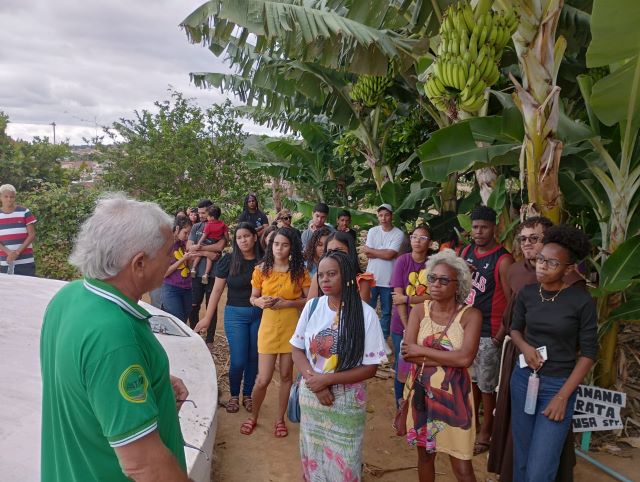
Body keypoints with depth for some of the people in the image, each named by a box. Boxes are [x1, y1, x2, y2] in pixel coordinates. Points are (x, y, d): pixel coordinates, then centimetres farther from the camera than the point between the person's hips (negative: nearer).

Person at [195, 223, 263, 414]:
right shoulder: (228, 260, -5)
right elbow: (217, 290, -1)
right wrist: (207, 318, -2)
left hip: (259, 315, 2)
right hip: (236, 314, -1)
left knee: (254, 358, 11)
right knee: (238, 360, -1)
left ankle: (247, 395, 32)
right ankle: (234, 395, 25)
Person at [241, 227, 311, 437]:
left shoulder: (300, 272, -4)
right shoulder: (261, 270, -2)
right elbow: (253, 297, 7)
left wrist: (288, 303, -16)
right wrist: (259, 301, -16)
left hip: (292, 328, 0)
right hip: (268, 327, 0)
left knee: (286, 375, 12)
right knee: (263, 379, 0)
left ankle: (280, 419, 31)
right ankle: (253, 416, 27)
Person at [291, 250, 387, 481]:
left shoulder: (366, 314, -14)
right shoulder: (312, 306, -5)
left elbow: (370, 367, -12)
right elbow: (297, 350, 2)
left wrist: (326, 379, -18)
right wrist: (314, 380, -15)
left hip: (346, 402, -3)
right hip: (310, 396, 3)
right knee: (312, 458, 18)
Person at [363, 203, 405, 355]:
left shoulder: (399, 234, -7)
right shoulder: (372, 231, 1)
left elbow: (389, 254, -17)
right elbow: (367, 254, -8)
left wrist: (371, 250, -8)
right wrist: (384, 253, -15)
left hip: (388, 280, -1)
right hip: (372, 278, 2)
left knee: (386, 312, 11)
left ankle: (384, 339, 23)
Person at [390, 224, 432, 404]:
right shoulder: (403, 260, -8)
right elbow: (397, 296, -11)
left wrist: (407, 299, -17)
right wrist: (407, 327, -14)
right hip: (402, 325, -1)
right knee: (401, 368, 9)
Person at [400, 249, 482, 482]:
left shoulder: (470, 315, -11)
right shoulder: (419, 311, -3)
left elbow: (465, 358, -23)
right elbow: (407, 353, -12)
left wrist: (422, 351, -16)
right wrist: (448, 358, -19)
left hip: (453, 395, -3)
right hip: (421, 392, 3)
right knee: (425, 453, 20)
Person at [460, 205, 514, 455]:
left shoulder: (503, 260, -16)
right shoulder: (467, 251, 6)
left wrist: (501, 333, -16)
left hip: (488, 333, -6)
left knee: (486, 385, 7)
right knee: (470, 380, 19)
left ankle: (485, 434, 24)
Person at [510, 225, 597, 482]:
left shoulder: (582, 301, -13)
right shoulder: (526, 293, -2)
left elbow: (588, 353, -8)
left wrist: (563, 396, -11)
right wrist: (525, 347, -8)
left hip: (558, 384, -4)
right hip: (523, 378, 4)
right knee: (521, 458, 16)